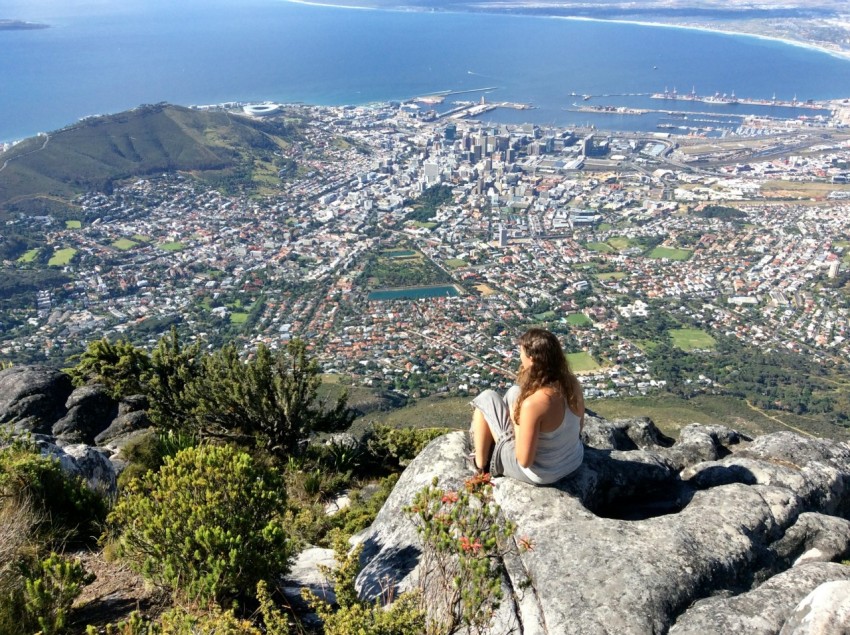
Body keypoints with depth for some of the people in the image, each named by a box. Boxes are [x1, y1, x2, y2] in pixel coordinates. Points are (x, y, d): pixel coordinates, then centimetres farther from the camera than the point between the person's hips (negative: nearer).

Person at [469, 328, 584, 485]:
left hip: (539, 471, -6)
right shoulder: (572, 382, -15)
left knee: (486, 399, 3)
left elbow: (524, 460, -27)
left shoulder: (532, 403, -36)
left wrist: (516, 420, -12)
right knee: (515, 393, 20)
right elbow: (579, 424, 4)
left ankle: (480, 465, 24)